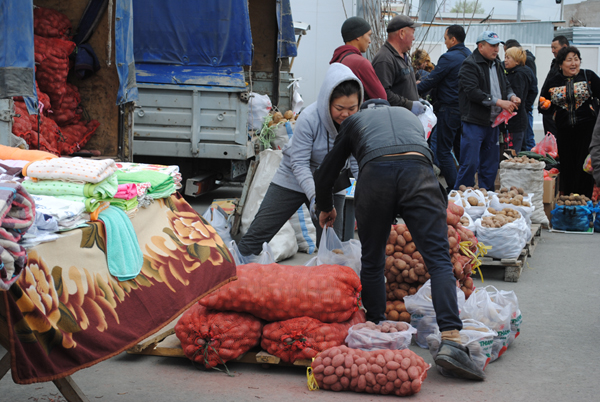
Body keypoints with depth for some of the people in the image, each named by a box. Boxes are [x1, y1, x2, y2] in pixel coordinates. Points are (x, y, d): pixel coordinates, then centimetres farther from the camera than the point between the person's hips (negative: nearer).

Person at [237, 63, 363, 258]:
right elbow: (299, 163, -25)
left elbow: (357, 165, -12)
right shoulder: (309, 118, -28)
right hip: (293, 181, -3)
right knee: (259, 232, 0)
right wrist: (313, 196, -38)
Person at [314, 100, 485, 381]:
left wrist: (326, 209, 54)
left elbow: (324, 176, 35)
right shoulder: (409, 115, 41)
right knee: (438, 259, -4)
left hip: (375, 174, 0)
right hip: (419, 173, 1)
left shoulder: (354, 120, 35)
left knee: (372, 261, 18)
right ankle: (450, 339, -18)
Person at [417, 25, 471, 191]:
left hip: (449, 108, -8)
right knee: (461, 148, 16)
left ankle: (454, 188, -7)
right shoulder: (469, 56, 9)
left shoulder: (448, 58, -16)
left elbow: (431, 81, -13)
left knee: (443, 151, -3)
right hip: (465, 108, 8)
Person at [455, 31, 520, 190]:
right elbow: (472, 92, -20)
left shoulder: (496, 64, 16)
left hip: (493, 122, 8)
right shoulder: (470, 65, -10)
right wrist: (498, 102, -21)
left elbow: (506, 86, 25)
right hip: (474, 122, -8)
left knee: (490, 165, 12)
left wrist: (511, 96, 0)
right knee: (470, 164, -9)